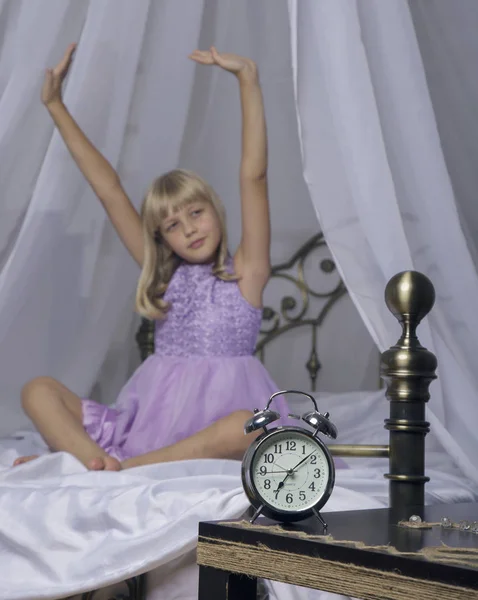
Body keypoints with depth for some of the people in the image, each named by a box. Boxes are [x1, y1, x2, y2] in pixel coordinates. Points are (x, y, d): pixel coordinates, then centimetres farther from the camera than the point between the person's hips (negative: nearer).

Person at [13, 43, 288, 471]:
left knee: (246, 426, -39)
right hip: (149, 422, 4)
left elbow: (253, 176, -5)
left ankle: (122, 468, -36)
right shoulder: (165, 278, 16)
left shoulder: (245, 274, 5)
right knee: (39, 391, -10)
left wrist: (248, 80, -12)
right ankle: (97, 462, -36)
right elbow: (109, 190, 15)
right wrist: (56, 105, 17)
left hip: (210, 429, -4)